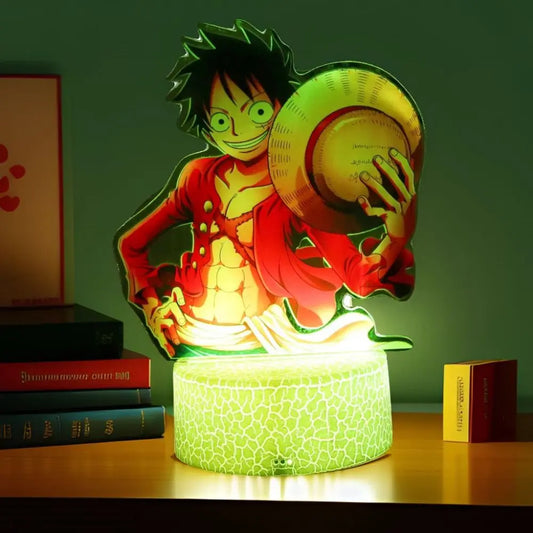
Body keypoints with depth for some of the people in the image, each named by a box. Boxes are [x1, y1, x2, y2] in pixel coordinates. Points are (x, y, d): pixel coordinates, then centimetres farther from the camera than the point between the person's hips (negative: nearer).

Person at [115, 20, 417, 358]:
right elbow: (129, 241, 12)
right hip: (192, 348, 1)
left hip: (258, 351, -1)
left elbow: (356, 277, -21)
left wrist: (396, 238, -40)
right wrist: (151, 306, 2)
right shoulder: (200, 176, -2)